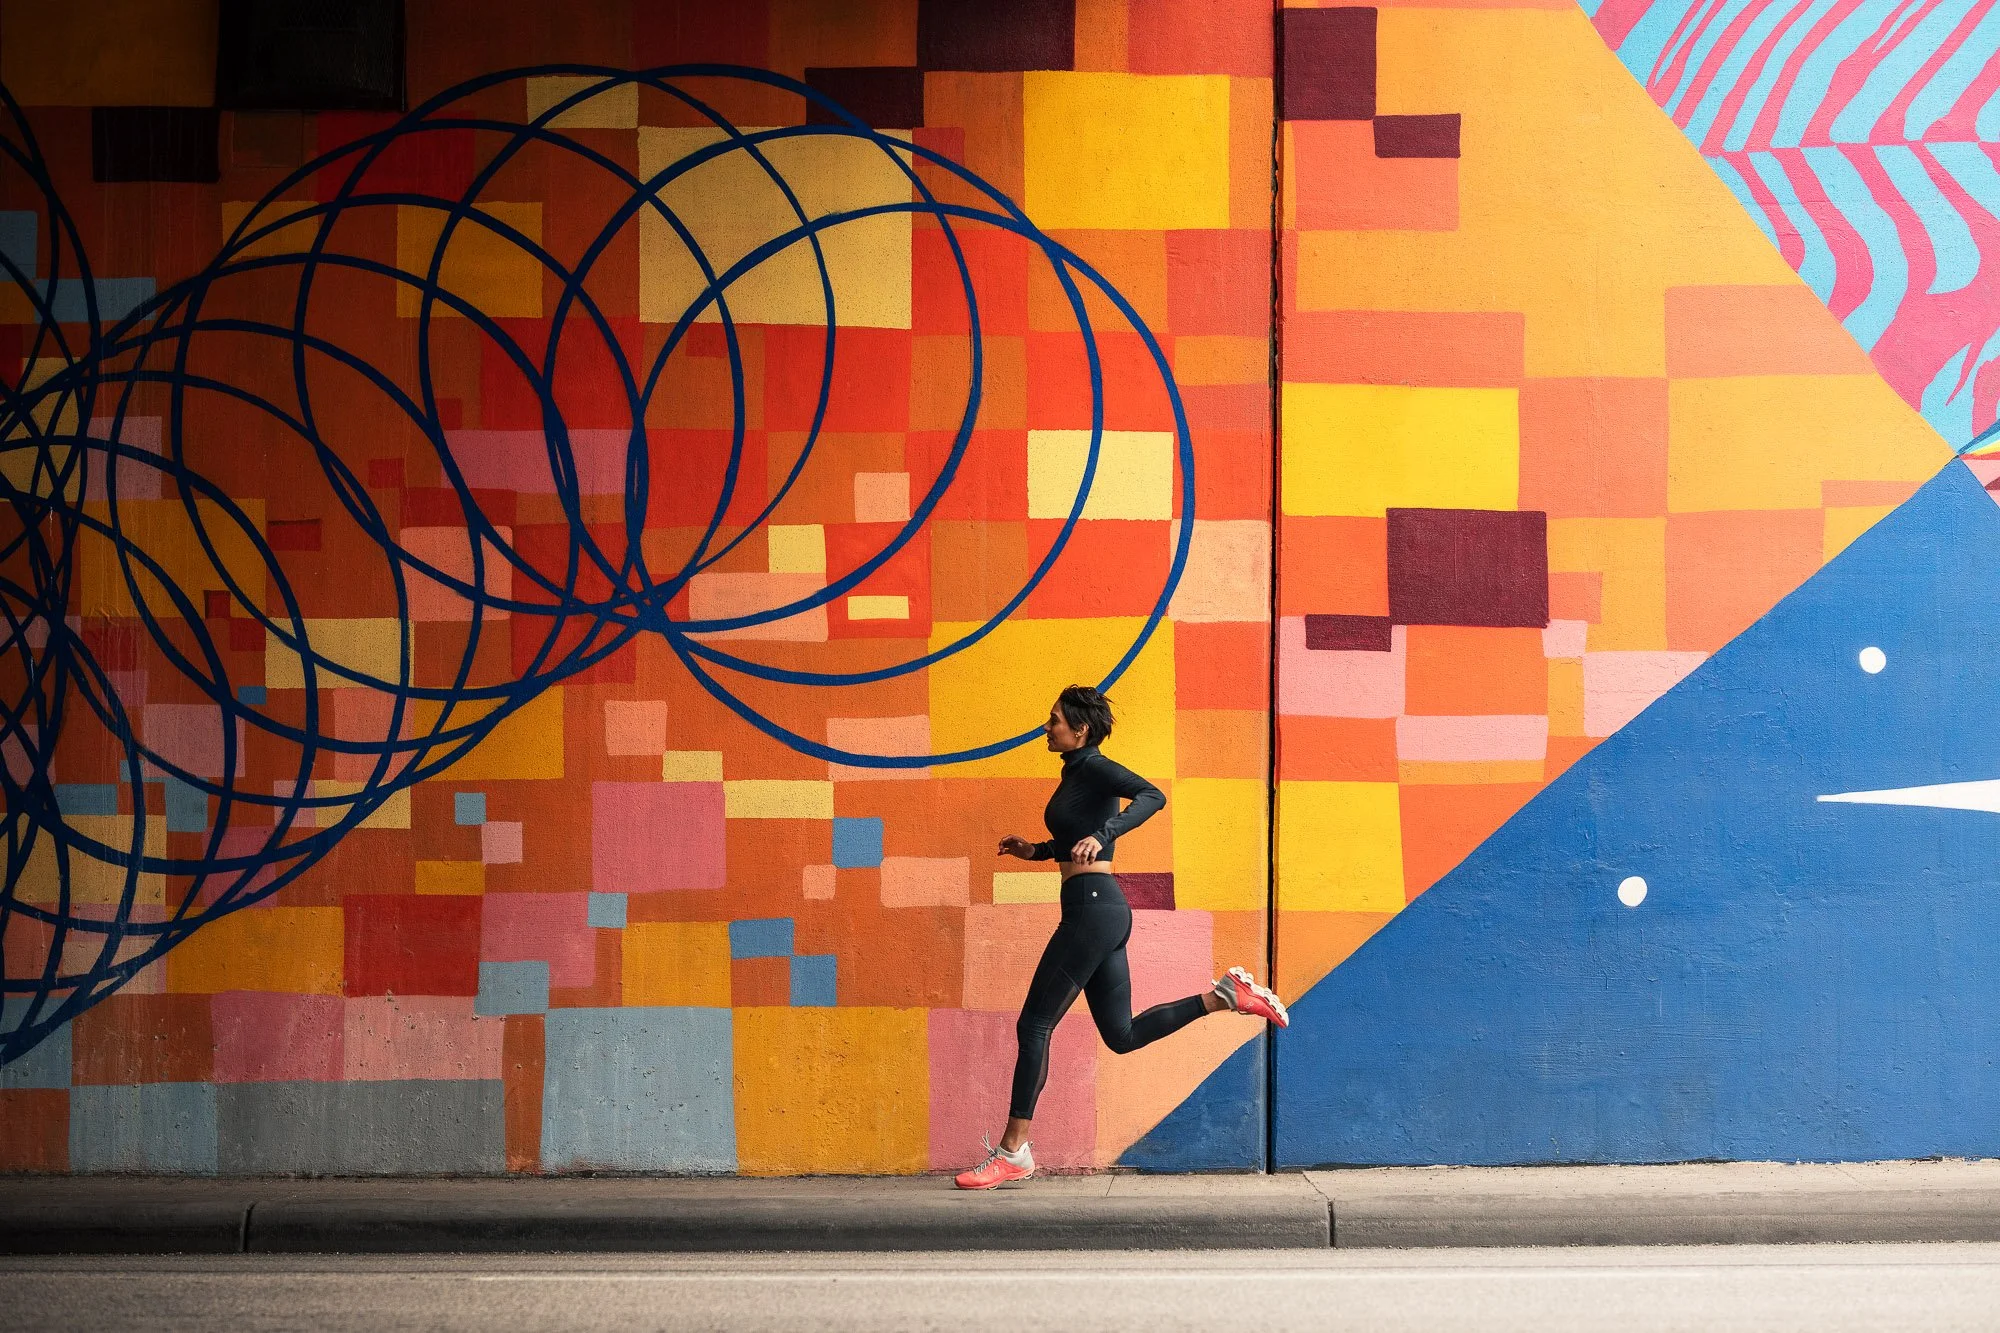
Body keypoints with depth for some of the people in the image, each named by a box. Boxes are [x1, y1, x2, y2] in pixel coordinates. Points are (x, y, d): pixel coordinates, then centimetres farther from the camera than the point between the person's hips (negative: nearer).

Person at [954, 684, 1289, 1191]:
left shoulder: (1095, 768, -9)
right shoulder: (1075, 774, 18)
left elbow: (1152, 796, -27)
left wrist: (1102, 835, -36)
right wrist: (1034, 852, 22)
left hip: (1094, 910, -10)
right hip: (1099, 910, 10)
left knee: (1034, 1026, -6)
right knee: (1121, 1034, 11)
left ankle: (1012, 1152, -2)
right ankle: (1226, 995, 10)